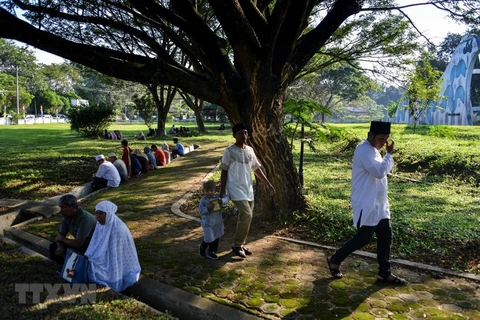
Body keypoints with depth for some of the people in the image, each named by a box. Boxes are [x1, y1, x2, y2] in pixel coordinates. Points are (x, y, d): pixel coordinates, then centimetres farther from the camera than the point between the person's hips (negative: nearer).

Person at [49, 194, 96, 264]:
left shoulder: (84, 218, -31)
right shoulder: (67, 216, -4)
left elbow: (78, 243, -30)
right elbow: (60, 235, 5)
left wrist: (62, 239, -12)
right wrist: (60, 247, -17)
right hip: (80, 244, 8)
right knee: (53, 247, 2)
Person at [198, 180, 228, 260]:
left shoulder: (217, 197, -4)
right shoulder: (203, 200, -13)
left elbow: (226, 199, -10)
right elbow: (200, 210, -15)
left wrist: (222, 201, -30)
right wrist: (208, 208, -30)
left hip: (218, 222, 5)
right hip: (207, 223, -5)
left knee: (216, 238, 13)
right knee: (209, 239, -3)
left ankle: (211, 252, 29)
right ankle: (202, 248, 28)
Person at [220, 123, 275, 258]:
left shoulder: (250, 150, 9)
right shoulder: (229, 151, -9)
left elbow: (257, 169, 14)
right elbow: (224, 172, -5)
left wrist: (268, 184, 11)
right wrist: (222, 191, -8)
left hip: (248, 189, 7)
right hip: (236, 189, -6)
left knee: (245, 217, 10)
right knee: (246, 215, -16)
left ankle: (240, 245, 24)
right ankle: (237, 245, -1)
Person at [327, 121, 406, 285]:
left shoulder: (372, 149, 13)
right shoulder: (364, 150, -19)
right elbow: (380, 171, -28)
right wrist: (389, 153, -16)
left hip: (379, 203, 10)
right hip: (367, 204, -10)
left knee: (385, 236, 11)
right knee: (363, 238, -1)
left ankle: (384, 273, 22)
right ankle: (335, 260, 17)